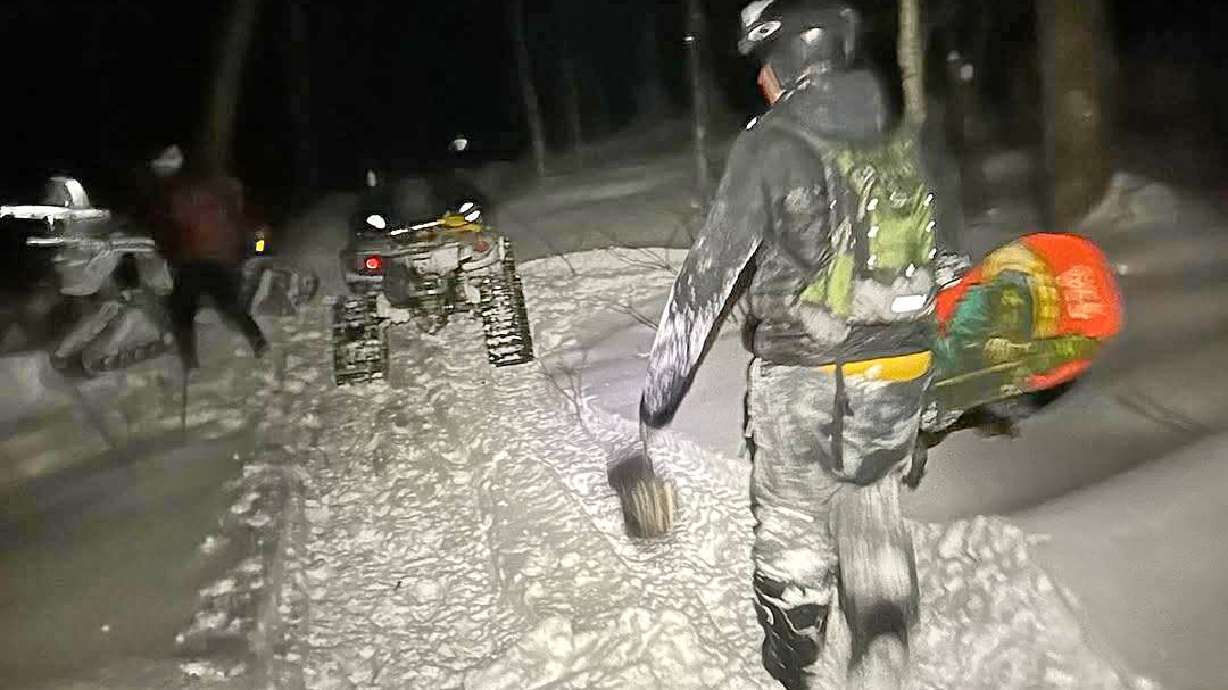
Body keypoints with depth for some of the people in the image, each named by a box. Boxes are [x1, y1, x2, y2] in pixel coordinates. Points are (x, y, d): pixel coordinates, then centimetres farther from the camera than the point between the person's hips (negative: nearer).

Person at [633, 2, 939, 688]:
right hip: (900, 375, 5)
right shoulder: (902, 142, 5)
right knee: (874, 521, 22)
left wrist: (659, 392, -12)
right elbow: (929, 263, 12)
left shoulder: (771, 146, -13)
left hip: (802, 382, -4)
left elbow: (708, 277, -17)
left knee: (794, 535, 15)